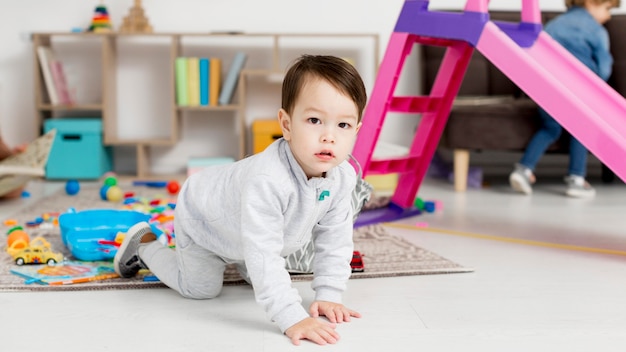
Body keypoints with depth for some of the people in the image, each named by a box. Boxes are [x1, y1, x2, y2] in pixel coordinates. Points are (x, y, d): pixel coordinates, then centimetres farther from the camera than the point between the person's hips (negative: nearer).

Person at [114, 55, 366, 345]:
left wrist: (328, 296, -20)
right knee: (200, 288, 10)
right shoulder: (266, 180, -50)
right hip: (201, 214, -6)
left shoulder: (343, 177, -27)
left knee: (254, 277, 23)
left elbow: (335, 239, -15)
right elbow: (263, 255, -51)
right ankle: (144, 245, 30)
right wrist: (293, 319, -53)